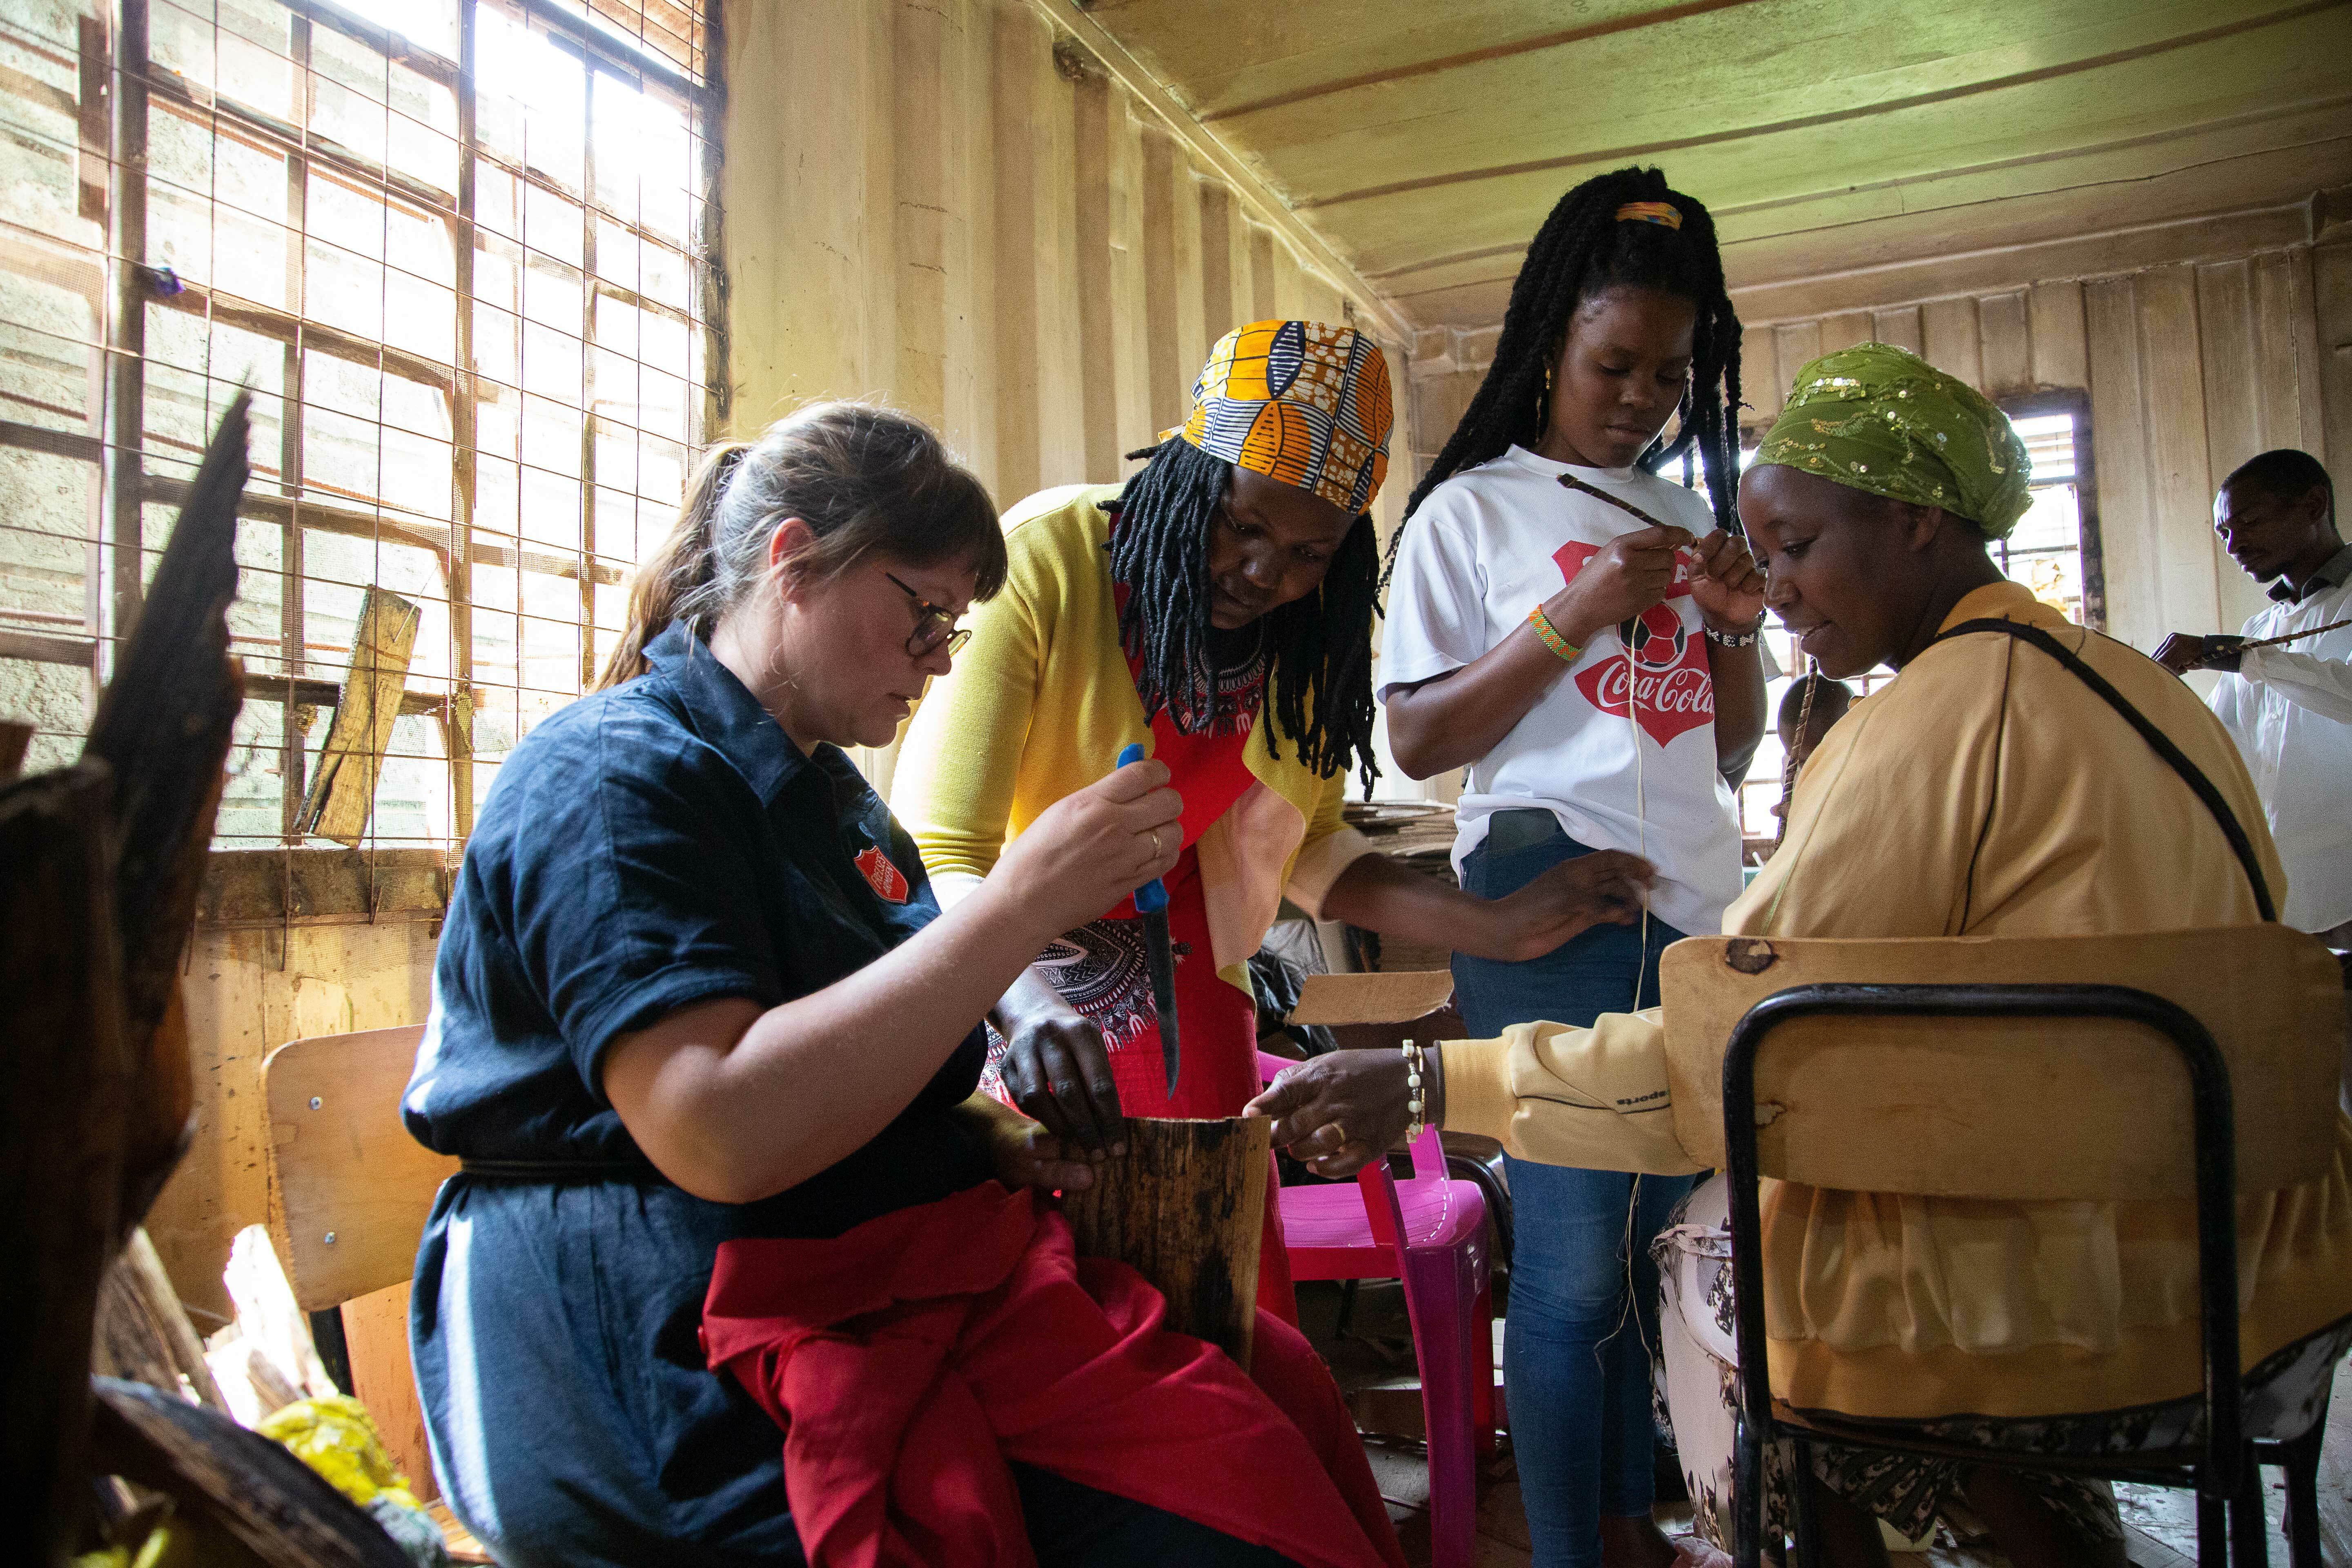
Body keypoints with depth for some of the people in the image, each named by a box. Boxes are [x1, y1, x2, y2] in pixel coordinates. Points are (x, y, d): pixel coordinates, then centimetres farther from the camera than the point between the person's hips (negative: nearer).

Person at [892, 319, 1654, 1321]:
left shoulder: (1309, 633, -4)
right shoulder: (1043, 563, -22)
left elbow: (1306, 846, 8)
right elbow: (935, 857, -28)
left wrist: (1496, 928, -4)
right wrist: (1025, 999, -47)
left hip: (1184, 995, 4)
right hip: (1005, 991, -4)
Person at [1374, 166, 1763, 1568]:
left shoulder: (1693, 514, 17)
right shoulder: (1472, 511, 2)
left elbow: (1733, 753, 20)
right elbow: (1419, 742, -5)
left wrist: (1738, 629, 1)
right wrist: (1575, 619, -12)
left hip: (1702, 902, 6)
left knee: (1677, 1236, 10)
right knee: (1577, 1262, -4)